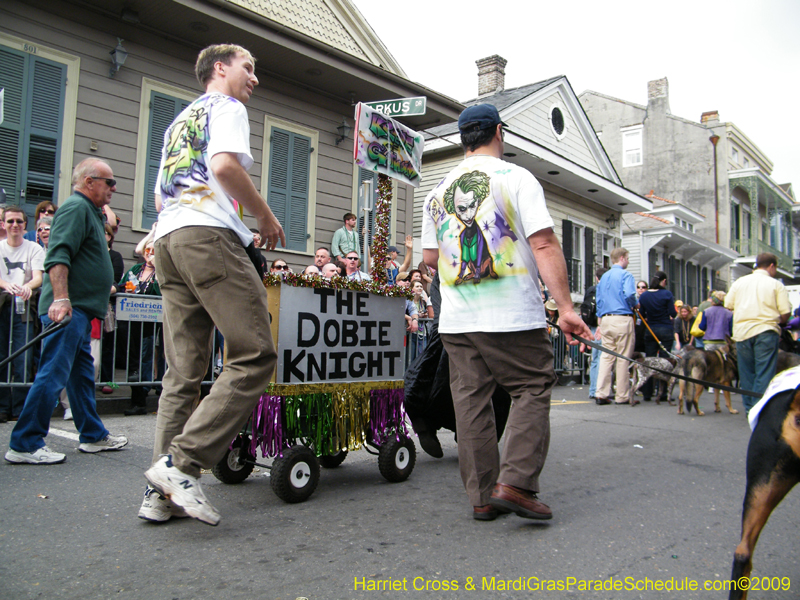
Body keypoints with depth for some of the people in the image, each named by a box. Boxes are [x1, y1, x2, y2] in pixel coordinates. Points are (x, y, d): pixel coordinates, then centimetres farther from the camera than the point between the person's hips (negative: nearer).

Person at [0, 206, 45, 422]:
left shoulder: (34, 249, 6)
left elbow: (38, 277, -6)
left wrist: (28, 286, -29)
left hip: (23, 307, -1)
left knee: (23, 359, -6)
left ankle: (20, 409, 1)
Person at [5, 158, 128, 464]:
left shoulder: (88, 211, 23)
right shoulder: (76, 207, -9)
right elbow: (57, 257, -21)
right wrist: (60, 298, -30)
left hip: (79, 310, 11)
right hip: (67, 309, -11)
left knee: (82, 375, 15)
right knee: (53, 375, -10)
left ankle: (93, 435, 24)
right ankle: (24, 444, -4)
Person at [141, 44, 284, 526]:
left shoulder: (178, 122, 33)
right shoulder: (227, 107, 8)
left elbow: (160, 196, 31)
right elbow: (224, 165, -12)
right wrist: (267, 218, -3)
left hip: (167, 239, 9)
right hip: (210, 236, -9)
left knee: (184, 372, 5)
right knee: (254, 357, -12)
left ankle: (161, 494, 4)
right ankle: (182, 463, -18)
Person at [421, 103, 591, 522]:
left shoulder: (437, 191, 13)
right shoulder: (516, 178, -1)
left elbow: (430, 257, 14)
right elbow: (544, 245, -10)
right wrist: (566, 308, -11)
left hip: (456, 318, 5)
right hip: (514, 314, -4)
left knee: (471, 401, 7)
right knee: (533, 389, 7)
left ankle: (483, 497, 13)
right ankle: (515, 483, -2)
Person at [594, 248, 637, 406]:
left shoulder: (603, 277, 17)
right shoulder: (625, 275, -4)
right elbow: (629, 294, -20)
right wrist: (635, 305, 1)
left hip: (606, 320, 6)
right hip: (622, 319, -6)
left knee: (606, 356, 7)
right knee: (623, 358, 0)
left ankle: (601, 394, 2)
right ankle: (622, 396, 4)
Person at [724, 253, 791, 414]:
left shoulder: (739, 282, 10)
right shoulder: (775, 284, 0)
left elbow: (728, 305, 8)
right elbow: (786, 313, -4)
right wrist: (776, 321, 17)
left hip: (742, 332, 4)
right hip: (765, 331, -3)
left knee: (746, 372, 12)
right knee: (765, 372, -2)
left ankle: (749, 409, 16)